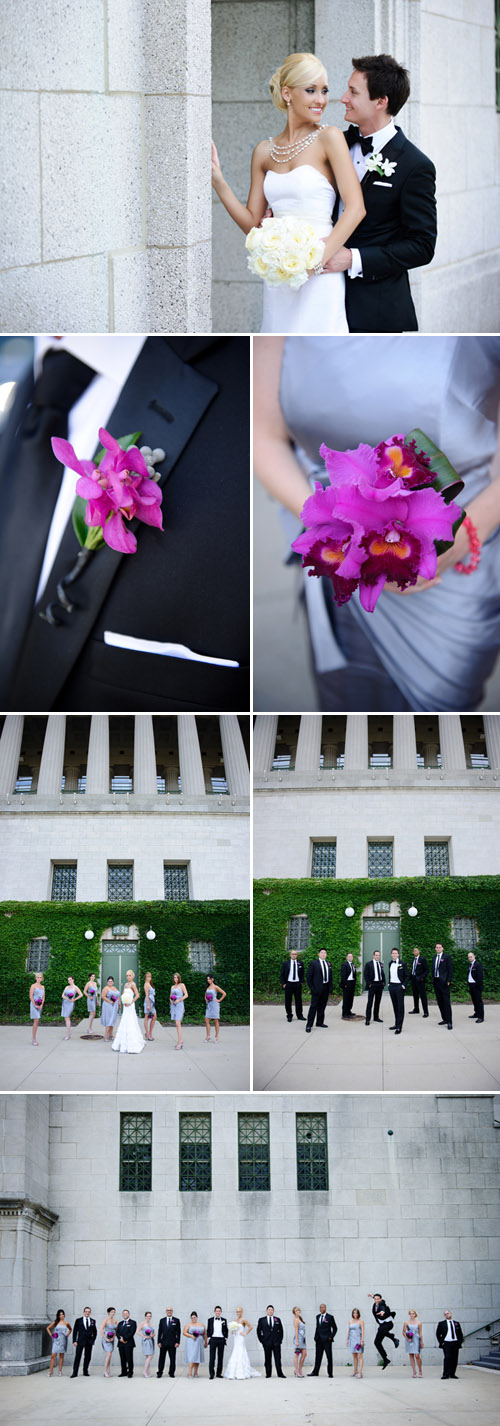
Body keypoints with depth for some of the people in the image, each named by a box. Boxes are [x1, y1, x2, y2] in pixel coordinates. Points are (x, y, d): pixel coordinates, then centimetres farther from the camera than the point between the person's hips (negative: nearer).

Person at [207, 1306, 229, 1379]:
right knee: (212, 1357, -7)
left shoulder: (224, 1320, 9)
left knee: (220, 1357, 5)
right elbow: (208, 1330, 11)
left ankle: (219, 1373, 11)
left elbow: (226, 1330, 12)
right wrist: (208, 1338, 1)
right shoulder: (210, 1320, 8)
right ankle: (211, 1374, -7)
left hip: (221, 1340, 1)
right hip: (213, 1339, -1)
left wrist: (226, 1338, 4)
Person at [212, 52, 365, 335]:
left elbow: (356, 208, -10)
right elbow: (253, 222, 13)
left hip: (319, 278, -5)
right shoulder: (265, 151, 11)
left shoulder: (329, 137, -3)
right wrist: (218, 181, 3)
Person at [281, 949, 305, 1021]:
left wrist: (301, 982, 1)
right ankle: (289, 1016, 10)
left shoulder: (300, 963, 7)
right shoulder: (286, 963, 4)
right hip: (288, 984, -1)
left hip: (297, 984, 1)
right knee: (288, 1001, 1)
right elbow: (282, 975, 5)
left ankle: (300, 1015, 11)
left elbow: (302, 974, 12)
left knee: (298, 1000, 3)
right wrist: (283, 984, -4)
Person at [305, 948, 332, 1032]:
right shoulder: (313, 963, -5)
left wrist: (330, 986, 8)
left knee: (322, 1006, 11)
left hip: (326, 988, 5)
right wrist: (311, 987, -10)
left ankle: (320, 1022, 21)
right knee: (313, 1006, -5)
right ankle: (309, 1025, -3)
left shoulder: (328, 964, 12)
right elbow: (308, 976, -6)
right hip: (317, 988, -5)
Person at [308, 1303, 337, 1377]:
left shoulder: (330, 1317, -3)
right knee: (318, 1356, 7)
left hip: (327, 1340, -5)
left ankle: (330, 1373, 4)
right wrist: (315, 1337, 9)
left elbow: (334, 1328, 0)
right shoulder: (318, 1316, 12)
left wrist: (331, 1336, -8)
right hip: (319, 1340, 5)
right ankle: (315, 1372, 12)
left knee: (329, 1357, 0)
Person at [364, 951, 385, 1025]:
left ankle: (376, 1017, 20)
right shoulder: (369, 964, -4)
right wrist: (369, 984, -12)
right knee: (370, 1002, -5)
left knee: (378, 1001, 11)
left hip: (380, 985, 5)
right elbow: (366, 975, -5)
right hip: (372, 984, -5)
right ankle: (367, 1019, -4)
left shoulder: (380, 964, 11)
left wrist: (383, 982, 5)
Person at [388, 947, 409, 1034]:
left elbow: (406, 976, -2)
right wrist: (389, 983, 12)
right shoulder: (390, 963, 10)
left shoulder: (402, 964, -6)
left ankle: (399, 1027, -5)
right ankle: (396, 1024, 19)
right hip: (391, 986, 6)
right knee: (395, 1006, 11)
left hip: (399, 986, -6)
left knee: (400, 1006, -4)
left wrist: (403, 985, -9)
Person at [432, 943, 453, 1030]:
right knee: (440, 1002, 9)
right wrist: (433, 979, 10)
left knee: (446, 1002, -8)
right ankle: (444, 1019, 16)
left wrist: (448, 981, -12)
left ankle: (449, 1022, -10)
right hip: (436, 982, 7)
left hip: (444, 982, -7)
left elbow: (450, 969, -7)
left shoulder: (447, 957, -4)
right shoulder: (434, 957, 14)